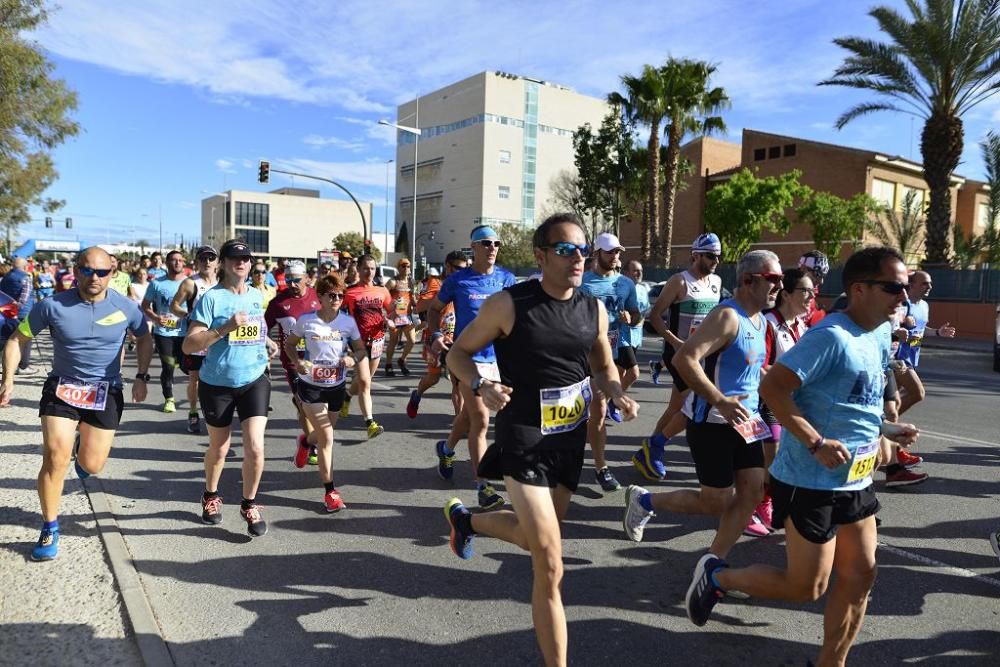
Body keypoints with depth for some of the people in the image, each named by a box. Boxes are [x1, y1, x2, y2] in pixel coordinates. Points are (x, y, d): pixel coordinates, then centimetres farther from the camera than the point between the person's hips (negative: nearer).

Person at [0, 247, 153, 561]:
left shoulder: (125, 307, -9)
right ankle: (50, 529, 9)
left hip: (106, 391, 1)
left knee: (92, 466, 4)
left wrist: (142, 376, 1)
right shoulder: (52, 306, -12)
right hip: (61, 387, -1)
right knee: (55, 459, -11)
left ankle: (83, 451, 45)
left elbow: (144, 339, 9)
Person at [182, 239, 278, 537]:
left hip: (254, 381, 3)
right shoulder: (211, 298, -12)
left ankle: (249, 505, 14)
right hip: (217, 385, -3)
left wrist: (268, 343, 6)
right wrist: (226, 328, -29)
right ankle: (210, 497, 43)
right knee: (219, 448, 15)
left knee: (255, 448, -8)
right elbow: (188, 345, -18)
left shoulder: (256, 295, 5)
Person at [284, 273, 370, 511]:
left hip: (337, 386, 4)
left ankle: (305, 443, 59)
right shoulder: (306, 320, -12)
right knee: (327, 438, -9)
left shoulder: (348, 321, -7)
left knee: (324, 433, 21)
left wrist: (353, 359, -19)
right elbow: (289, 344, 3)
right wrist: (297, 362, -16)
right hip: (310, 386, -4)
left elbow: (361, 350, 3)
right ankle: (330, 491, 3)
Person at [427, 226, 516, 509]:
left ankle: (446, 449, 48)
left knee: (469, 415, 19)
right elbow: (434, 308, 7)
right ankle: (482, 486, 0)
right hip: (469, 356, -4)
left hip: (499, 356, 4)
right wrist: (436, 335, -9)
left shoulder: (506, 278, 3)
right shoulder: (457, 280, -4)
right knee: (480, 420, -9)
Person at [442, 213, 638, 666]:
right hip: (524, 442, -6)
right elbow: (458, 353, -5)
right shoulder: (509, 305, -15)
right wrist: (481, 386, -25)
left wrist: (618, 395, -7)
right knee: (550, 567, -7)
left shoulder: (594, 309, 0)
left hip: (572, 439, 6)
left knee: (533, 538, 25)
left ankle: (465, 520, 54)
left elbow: (603, 367, 14)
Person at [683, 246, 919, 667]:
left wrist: (884, 430, 9)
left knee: (859, 576, 14)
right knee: (806, 587, 3)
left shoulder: (880, 335, 9)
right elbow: (772, 386, -27)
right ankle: (716, 576, 23)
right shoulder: (831, 336, -20)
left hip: (855, 482, 9)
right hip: (811, 483, -9)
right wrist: (816, 443, -28)